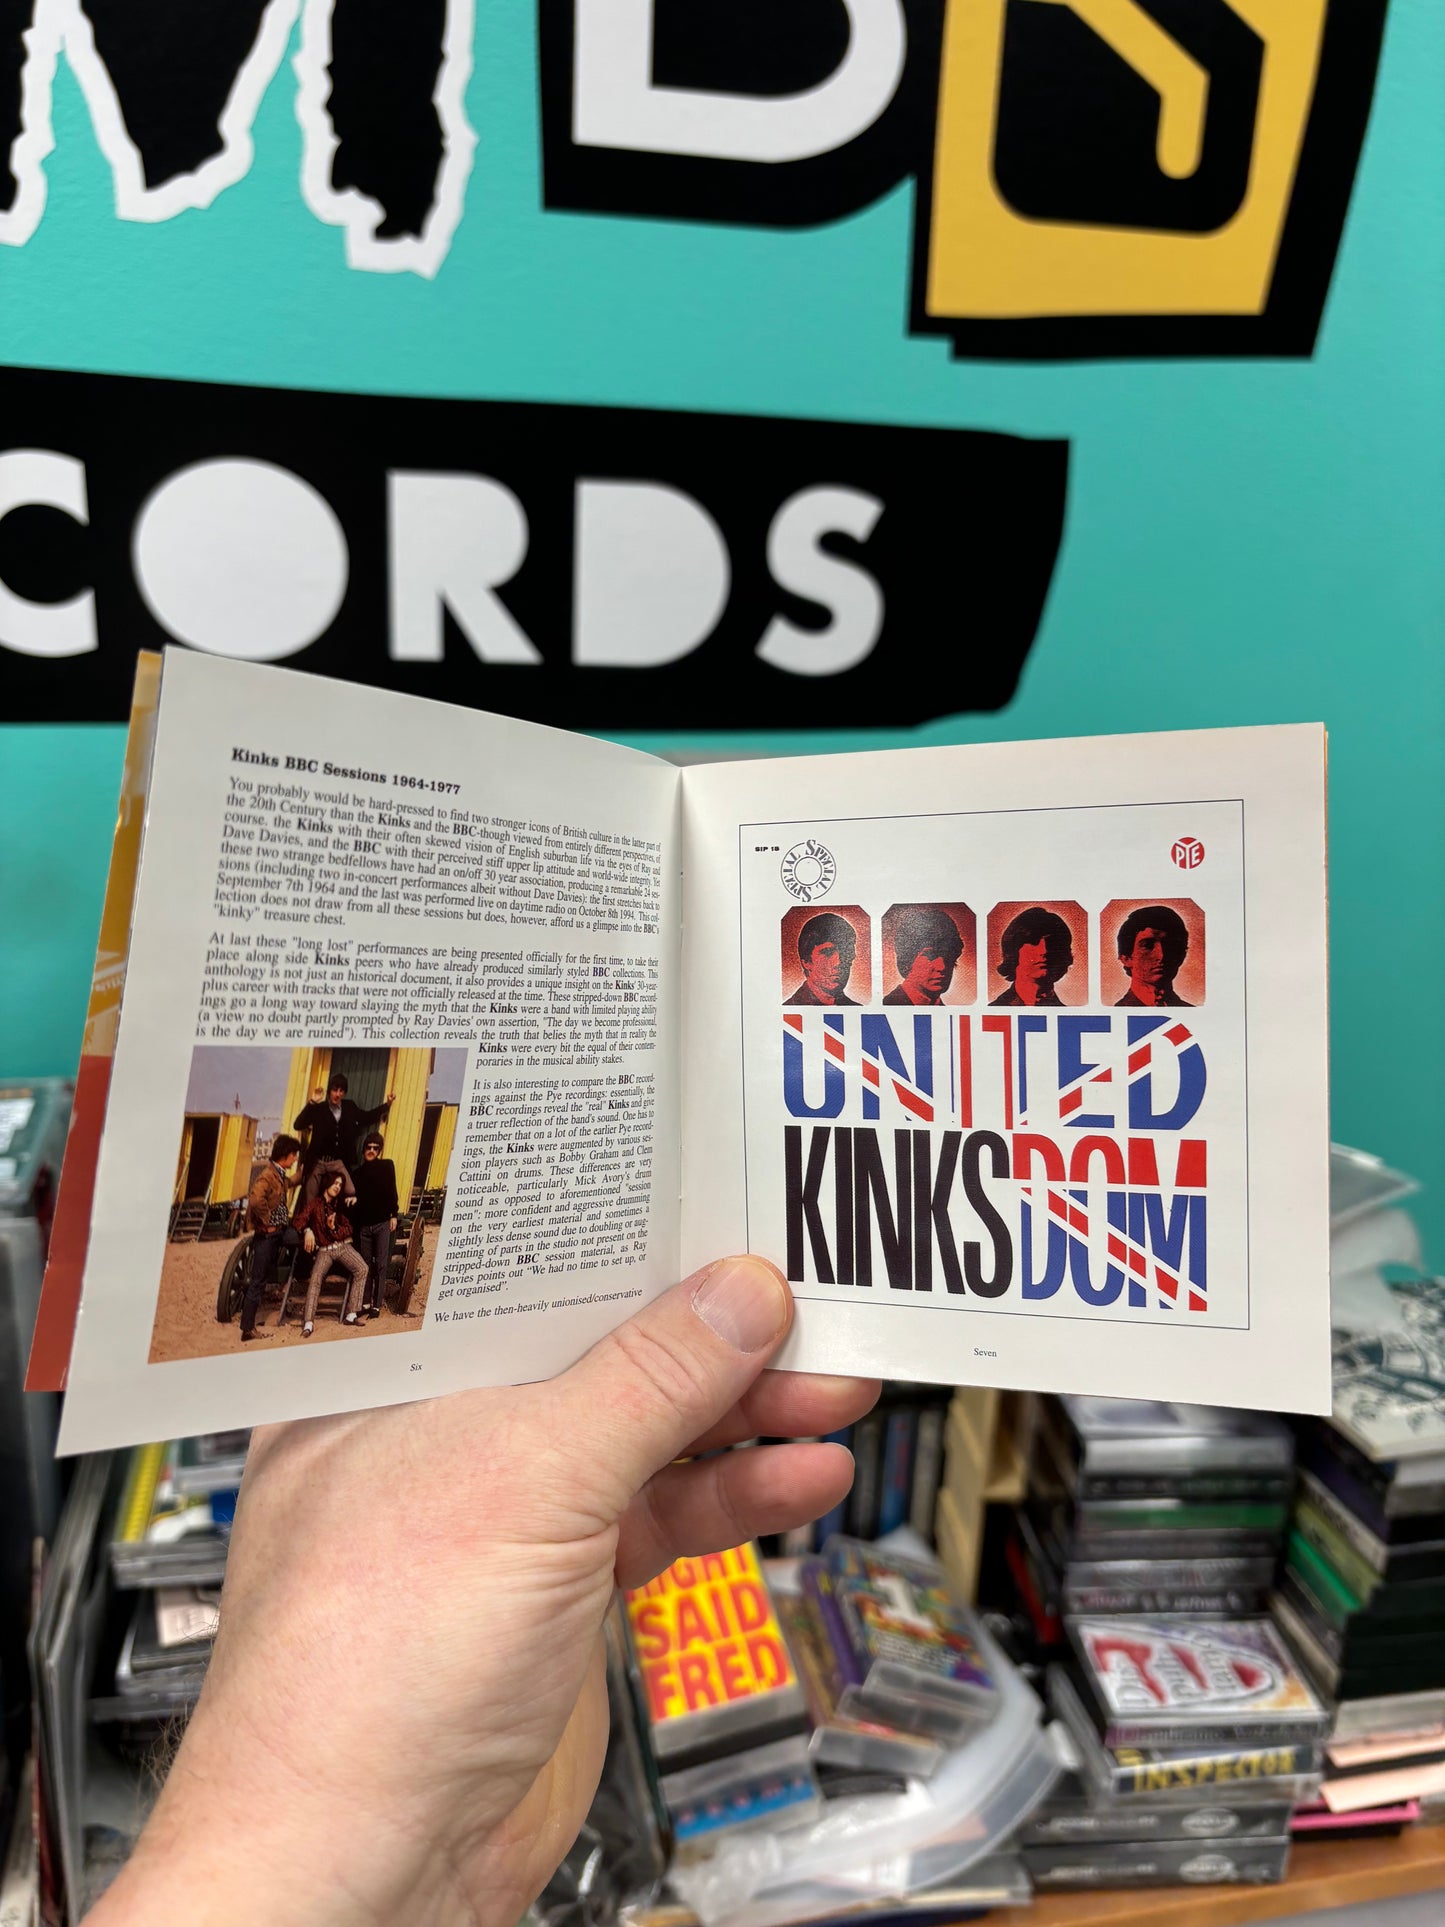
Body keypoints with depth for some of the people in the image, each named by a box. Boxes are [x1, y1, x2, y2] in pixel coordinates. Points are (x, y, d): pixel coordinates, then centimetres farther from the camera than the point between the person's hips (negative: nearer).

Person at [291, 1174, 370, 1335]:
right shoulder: (314, 1203, 5)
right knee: (315, 1278, -29)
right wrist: (307, 1230, -29)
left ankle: (350, 1315, -21)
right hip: (323, 1250, -3)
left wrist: (334, 1228, -8)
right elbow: (300, 1219, -8)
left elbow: (348, 1229, 12)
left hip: (343, 1246, 3)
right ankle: (309, 1323, -29)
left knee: (362, 1268, -22)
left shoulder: (339, 1205, 16)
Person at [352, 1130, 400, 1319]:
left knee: (380, 1265, -2)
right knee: (366, 1265, 7)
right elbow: (356, 1198, 12)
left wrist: (393, 1214, -7)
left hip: (382, 1222, -3)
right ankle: (366, 1303, 14)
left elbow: (391, 1191, -1)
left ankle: (377, 1305, 1)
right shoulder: (359, 1171, 12)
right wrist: (353, 1222, 6)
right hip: (364, 1224, 3)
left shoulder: (387, 1165, 2)